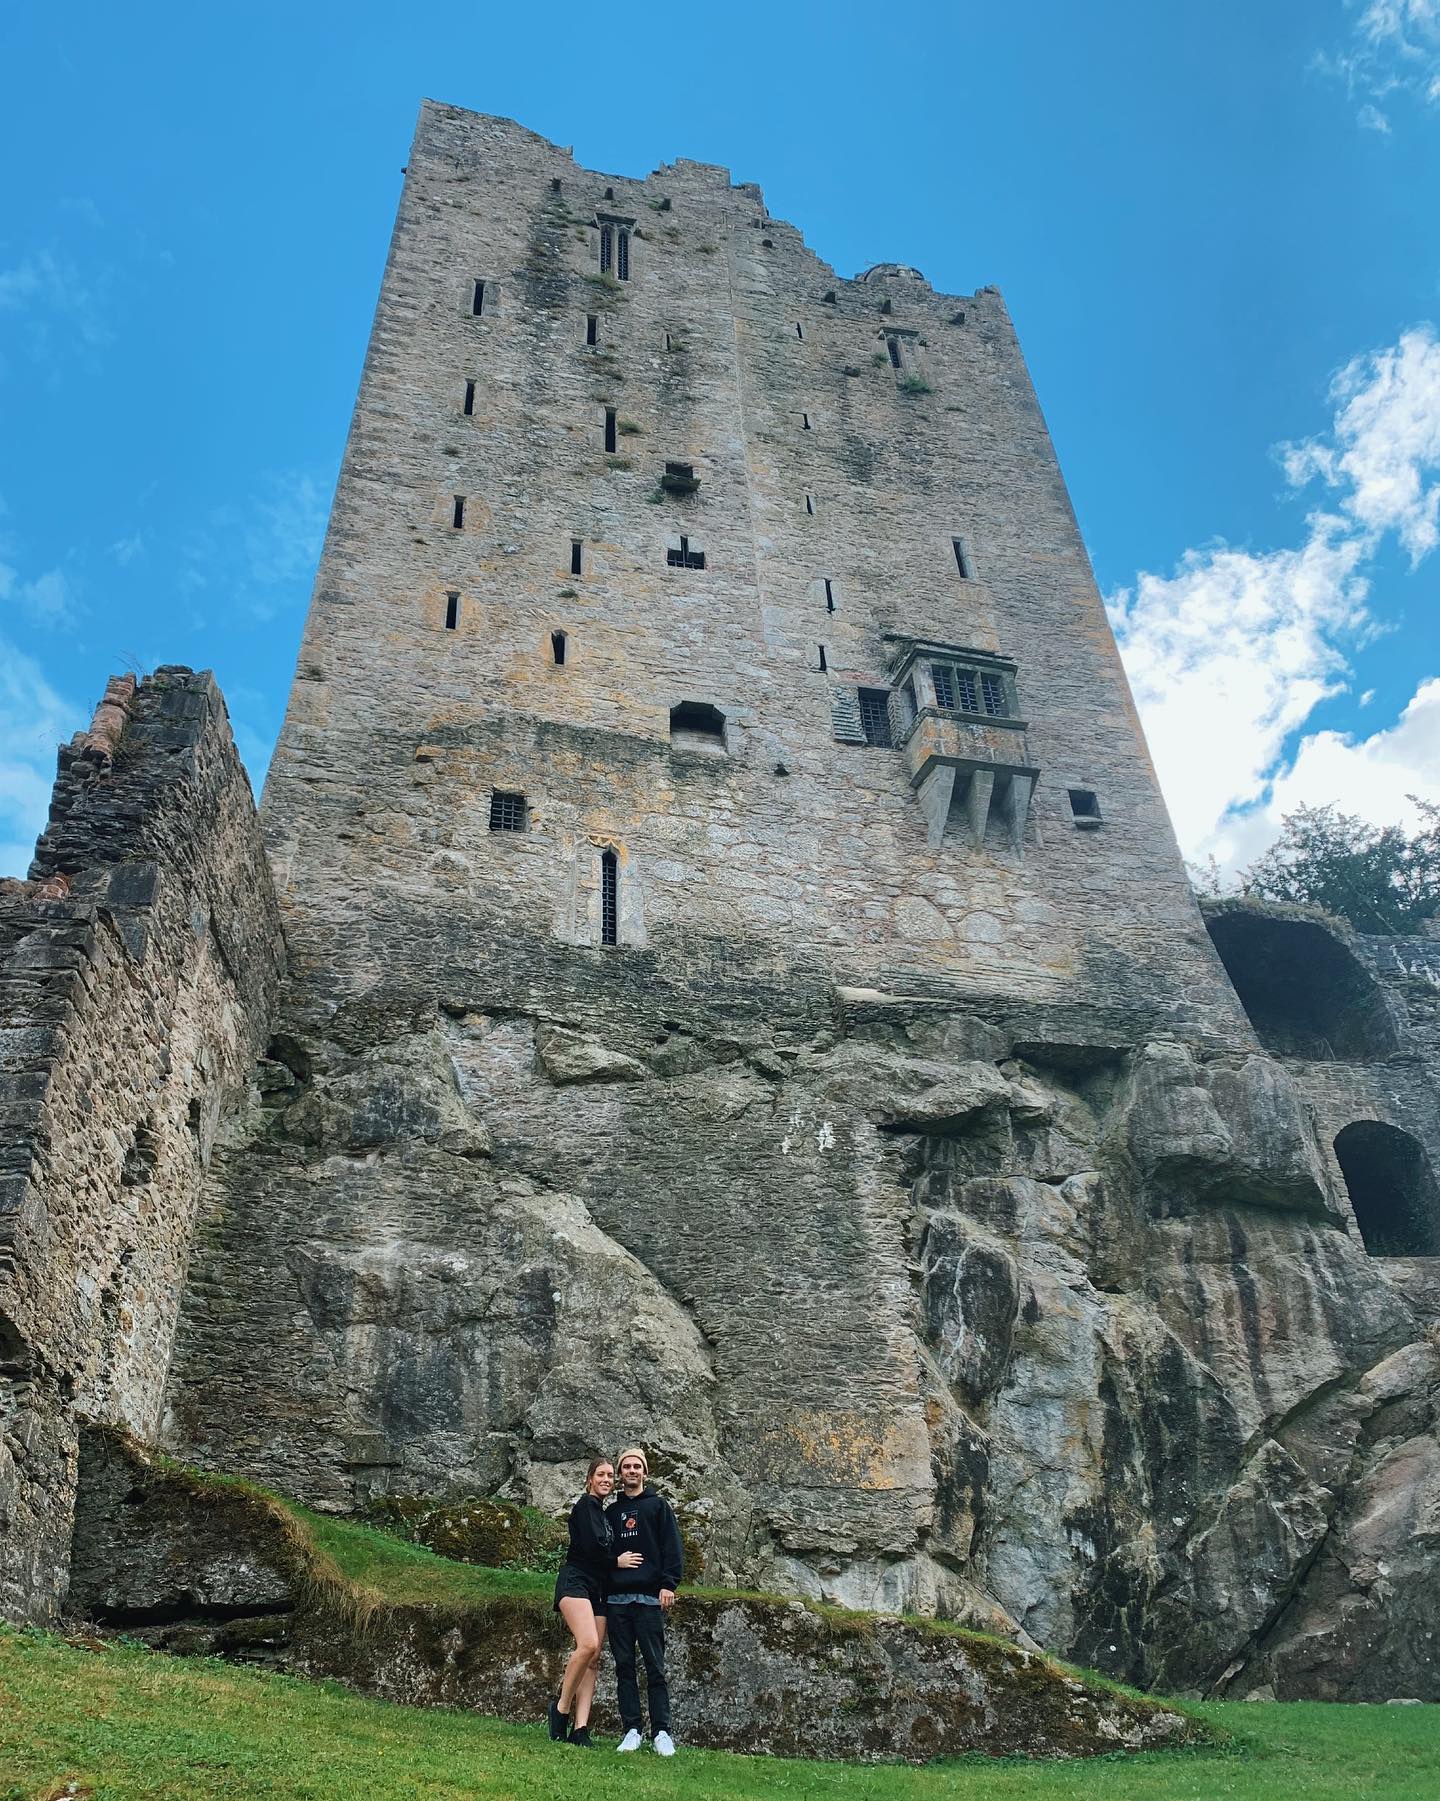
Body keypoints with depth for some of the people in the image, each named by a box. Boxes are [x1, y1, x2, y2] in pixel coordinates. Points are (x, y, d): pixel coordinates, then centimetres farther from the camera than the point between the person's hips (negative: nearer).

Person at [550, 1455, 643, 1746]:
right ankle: (562, 1707, -11)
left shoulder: (605, 1513, 23)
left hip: (597, 1589, 8)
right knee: (588, 1645, -26)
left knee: (594, 1659, -3)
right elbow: (590, 1546, -14)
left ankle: (580, 1729, -8)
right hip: (575, 1582, -8)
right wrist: (616, 1561, 1)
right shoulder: (586, 1505, -2)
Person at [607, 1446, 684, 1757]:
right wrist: (613, 1560, -2)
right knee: (624, 1666, 4)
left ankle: (661, 1732, 1)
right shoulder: (613, 1510, 16)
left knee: (655, 1667, -3)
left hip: (649, 1596, -3)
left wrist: (668, 1584, -10)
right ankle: (631, 1730, 9)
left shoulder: (658, 1505, 7)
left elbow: (672, 1547, 0)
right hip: (616, 1597, 3)